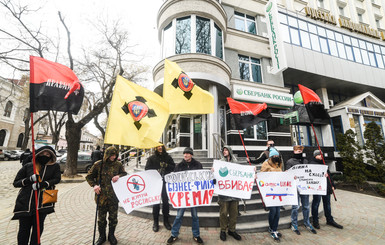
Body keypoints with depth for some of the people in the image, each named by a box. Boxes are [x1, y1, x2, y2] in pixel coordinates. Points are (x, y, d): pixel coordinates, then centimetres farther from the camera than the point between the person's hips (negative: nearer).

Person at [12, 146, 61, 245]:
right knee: (24, 228, 10)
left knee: (38, 227, 10)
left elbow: (57, 179, -7)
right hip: (25, 202, 1)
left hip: (43, 202, 0)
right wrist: (30, 179, -16)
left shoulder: (55, 166, 2)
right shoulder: (28, 166, 4)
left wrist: (42, 184, -20)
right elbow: (15, 183, 4)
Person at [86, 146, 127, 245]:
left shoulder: (118, 164, -2)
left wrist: (119, 176, -17)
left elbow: (125, 174, 4)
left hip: (114, 196, 1)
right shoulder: (98, 164, -5)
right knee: (101, 217, 14)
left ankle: (111, 235, 35)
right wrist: (94, 185, -12)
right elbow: (89, 177, 4)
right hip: (101, 196, -1)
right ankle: (102, 236, 37)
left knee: (113, 217, 12)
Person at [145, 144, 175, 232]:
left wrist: (166, 165, -15)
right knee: (156, 202, 6)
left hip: (166, 182, 1)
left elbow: (173, 167, 3)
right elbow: (147, 169, -2)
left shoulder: (168, 157, 5)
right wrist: (156, 171, -16)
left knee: (165, 201, 9)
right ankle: (155, 222, 24)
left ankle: (166, 221, 27)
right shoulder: (152, 158, 2)